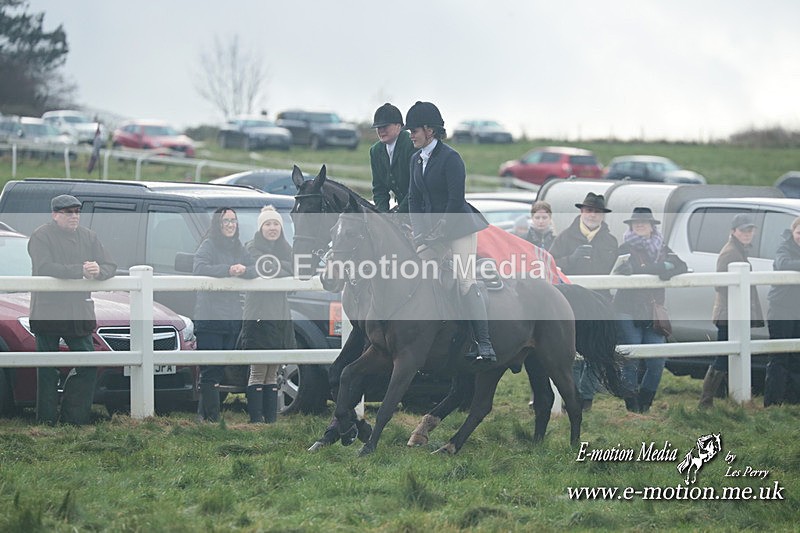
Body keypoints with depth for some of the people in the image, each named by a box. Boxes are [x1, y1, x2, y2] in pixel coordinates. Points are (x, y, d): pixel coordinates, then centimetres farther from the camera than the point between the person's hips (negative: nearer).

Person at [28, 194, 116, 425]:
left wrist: (98, 271, -18)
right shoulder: (41, 237, -5)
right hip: (47, 312, -5)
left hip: (80, 312, 5)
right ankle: (47, 420, 3)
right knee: (48, 371, -1)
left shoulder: (88, 237, 12)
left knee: (88, 366, 2)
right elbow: (43, 267, -21)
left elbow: (110, 266, 8)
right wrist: (80, 271, -26)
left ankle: (74, 418, 10)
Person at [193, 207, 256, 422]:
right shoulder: (208, 245, -3)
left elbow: (255, 270, 7)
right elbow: (199, 268, -19)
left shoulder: (238, 248, 16)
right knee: (211, 370, -8)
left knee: (219, 370, 9)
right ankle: (213, 417, -10)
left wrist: (244, 270, -15)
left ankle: (204, 414, 16)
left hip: (233, 319, 7)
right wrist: (228, 270, -26)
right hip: (209, 317, -7)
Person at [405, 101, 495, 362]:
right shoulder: (416, 159, 9)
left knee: (466, 282, -13)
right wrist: (419, 231, -1)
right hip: (431, 227, 8)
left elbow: (456, 200, -18)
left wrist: (438, 231, -18)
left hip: (458, 225, -8)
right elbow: (414, 199, 11)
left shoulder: (450, 158, -14)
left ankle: (485, 343, -13)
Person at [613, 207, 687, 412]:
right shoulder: (626, 248, 2)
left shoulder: (661, 249, 16)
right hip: (628, 313, -4)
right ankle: (632, 407, -3)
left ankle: (644, 404, 9)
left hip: (653, 313, 4)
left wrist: (669, 271, -17)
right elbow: (628, 270, -16)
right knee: (631, 362, -9)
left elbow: (681, 266, 5)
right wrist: (663, 267, -16)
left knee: (657, 361, -4)